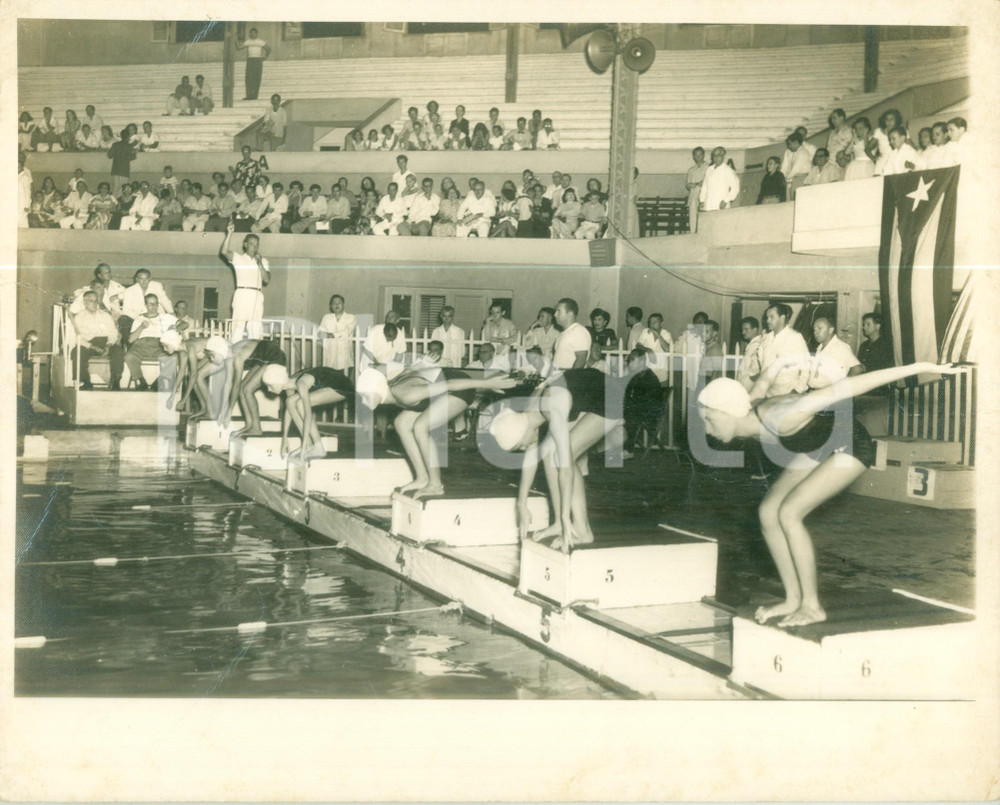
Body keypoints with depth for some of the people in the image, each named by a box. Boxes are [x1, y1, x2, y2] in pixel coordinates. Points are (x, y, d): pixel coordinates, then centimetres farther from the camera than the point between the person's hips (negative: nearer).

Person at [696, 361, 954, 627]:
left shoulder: (777, 418, -37)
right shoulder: (746, 420, -12)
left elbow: (844, 389, -36)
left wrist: (913, 368, -35)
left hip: (852, 445, -9)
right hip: (819, 450, 9)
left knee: (788, 513, -19)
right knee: (768, 512, -2)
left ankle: (812, 606, -8)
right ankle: (793, 599, 8)